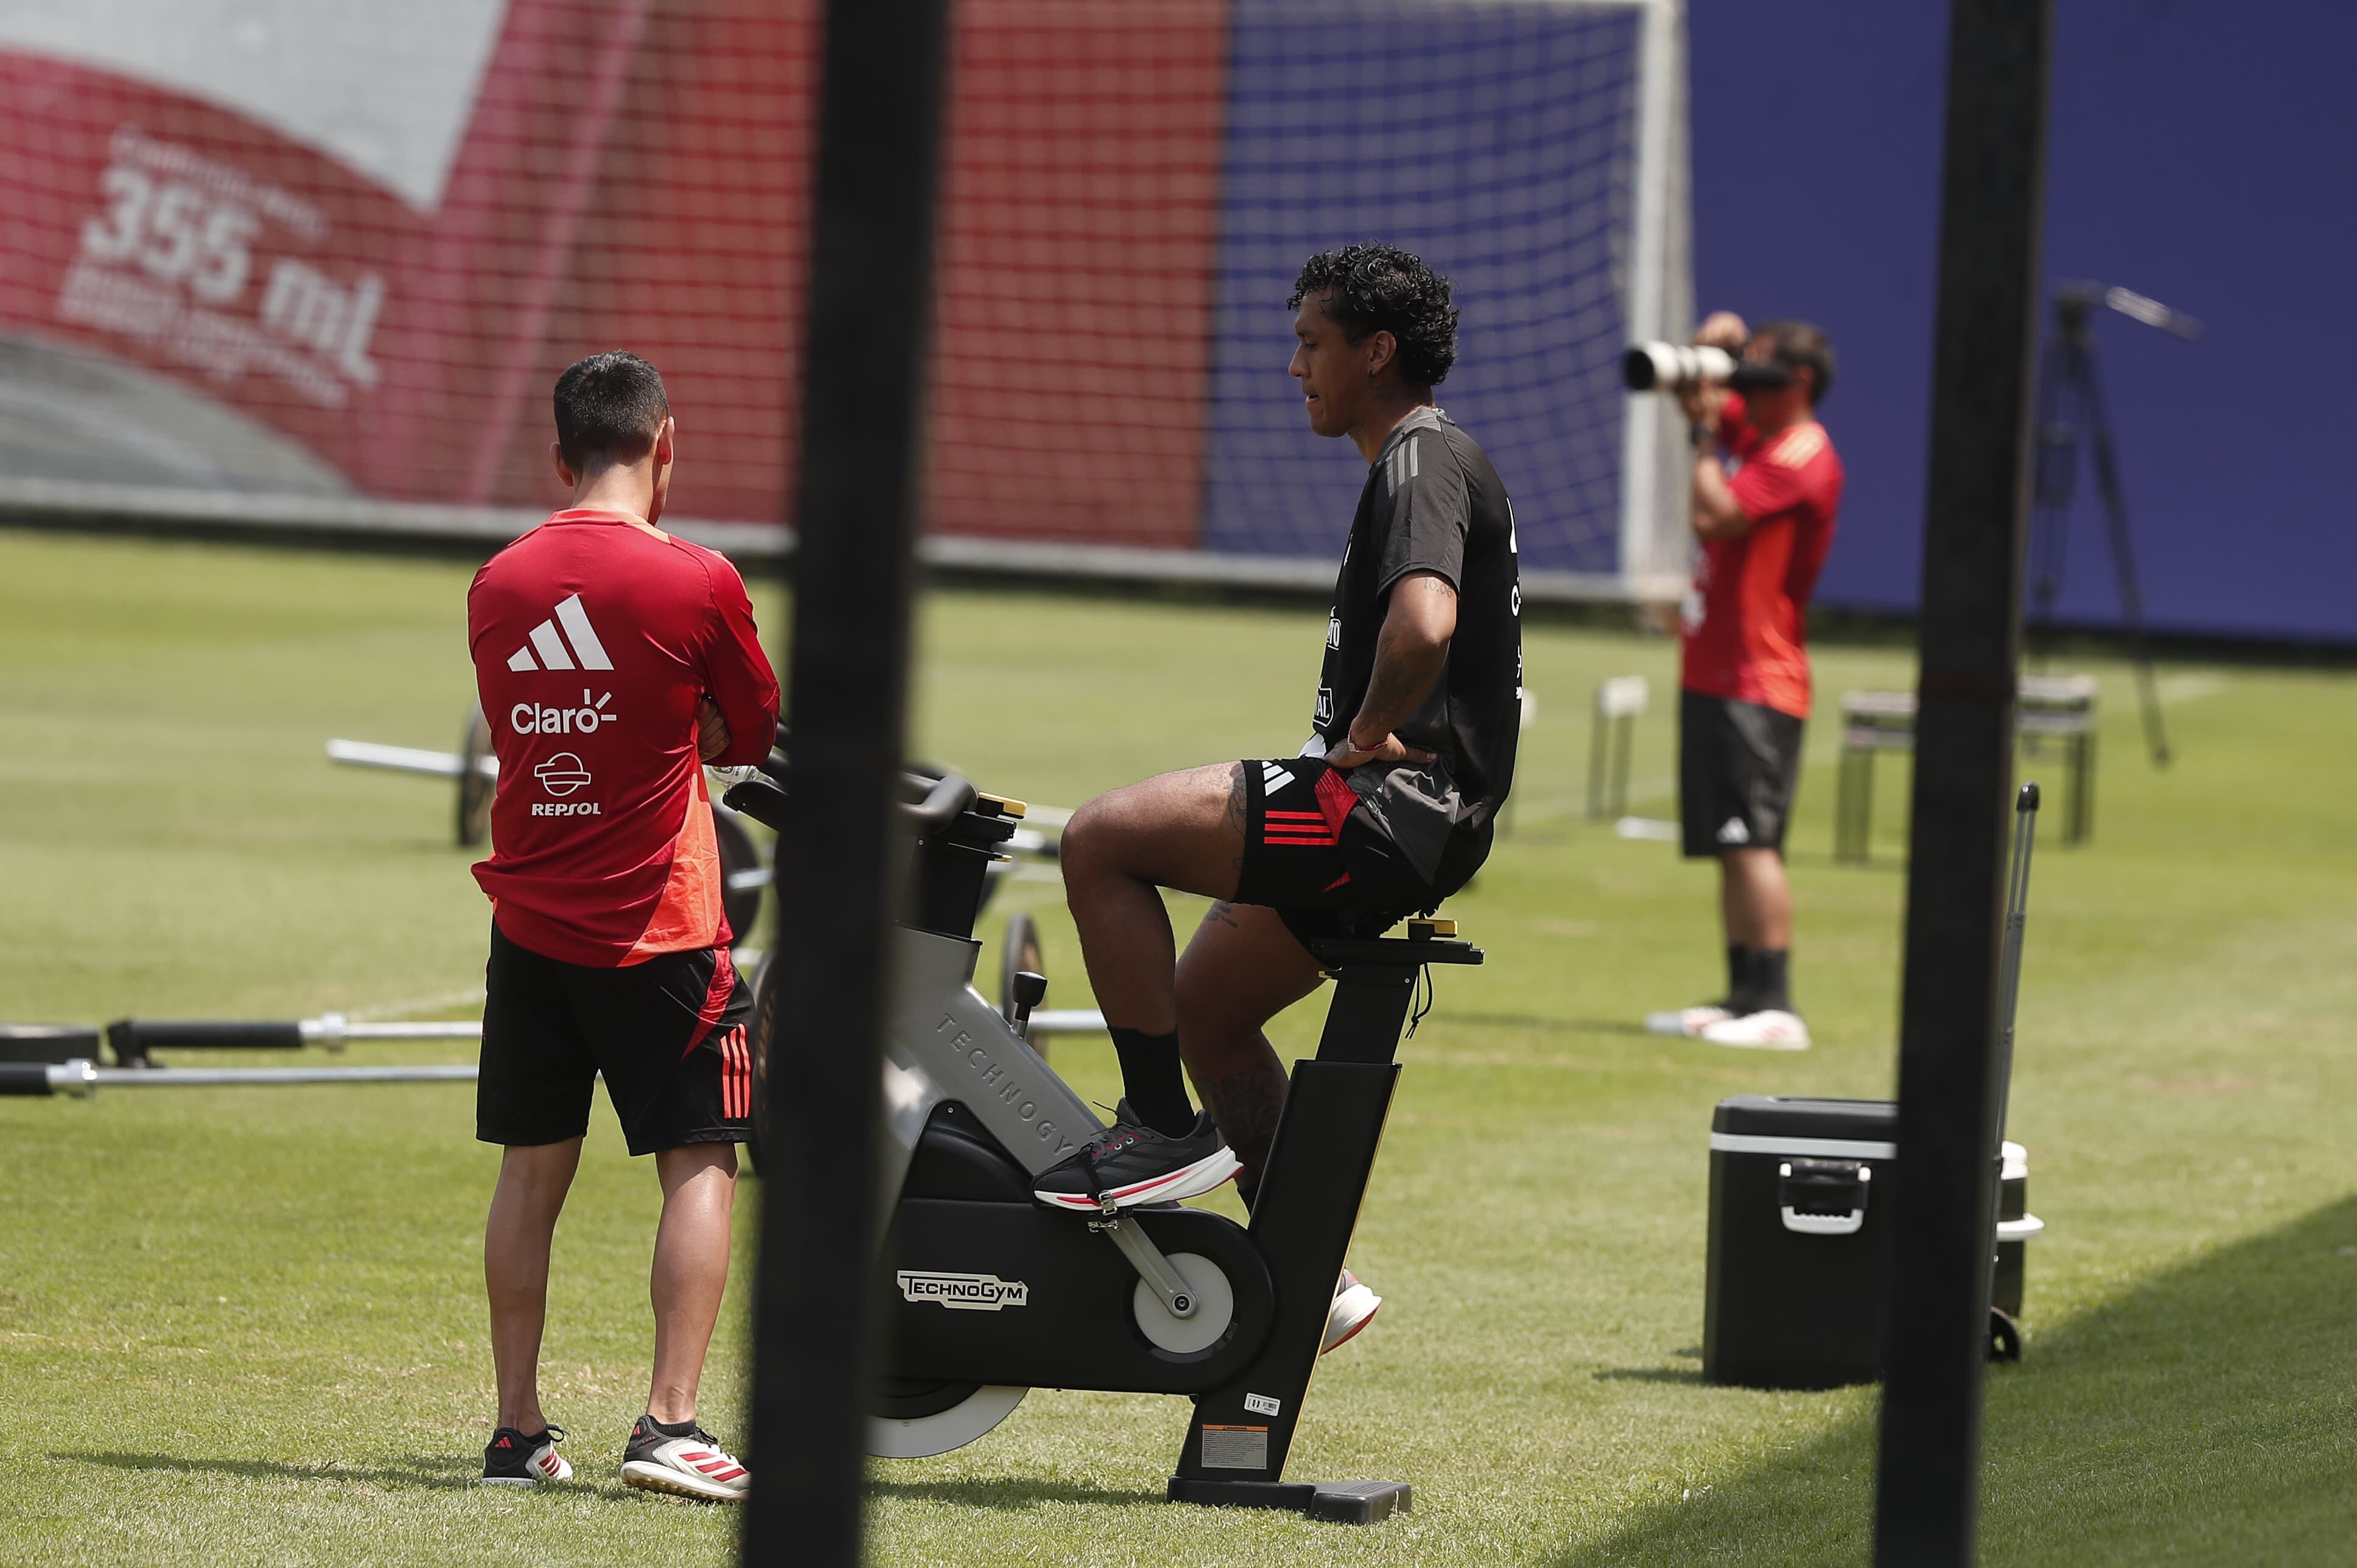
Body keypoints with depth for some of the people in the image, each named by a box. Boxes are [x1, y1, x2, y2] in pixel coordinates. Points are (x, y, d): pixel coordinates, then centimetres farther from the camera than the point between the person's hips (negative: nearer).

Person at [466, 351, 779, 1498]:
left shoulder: (497, 585, 3)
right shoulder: (695, 583, -11)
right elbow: (755, 736, 2)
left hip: (530, 920, 5)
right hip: (658, 926, -5)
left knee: (532, 1168, 11)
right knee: (701, 1164, 2)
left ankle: (518, 1429, 13)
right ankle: (670, 1422, -8)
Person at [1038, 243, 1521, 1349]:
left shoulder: (1420, 461, -13)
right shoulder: (1430, 460, 21)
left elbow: (1423, 623, -32)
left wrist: (1367, 738, -17)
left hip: (1387, 805, -11)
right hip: (1421, 822, 11)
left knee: (1103, 840, -17)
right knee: (1203, 1008, 20)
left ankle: (1167, 1128, -11)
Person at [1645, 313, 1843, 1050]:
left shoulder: (1801, 455, -13)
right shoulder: (1753, 430, 15)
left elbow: (1713, 515, -24)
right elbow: (1698, 393, 28)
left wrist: (1706, 433, -10)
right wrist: (1709, 350, 6)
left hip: (1757, 683, -10)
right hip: (1714, 674, 10)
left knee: (1752, 840, -17)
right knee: (1733, 846, 11)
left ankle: (1776, 1006, -23)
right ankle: (1744, 997, 15)